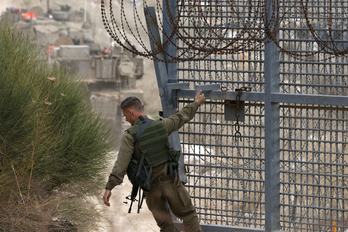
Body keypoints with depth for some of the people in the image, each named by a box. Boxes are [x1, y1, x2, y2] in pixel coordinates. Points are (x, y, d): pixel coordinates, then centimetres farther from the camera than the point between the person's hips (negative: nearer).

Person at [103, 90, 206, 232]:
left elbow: (121, 163, -24)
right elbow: (181, 117, 16)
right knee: (188, 215, 14)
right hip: (170, 181, 1)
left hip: (151, 187, -1)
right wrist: (196, 103, 34)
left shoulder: (129, 137, -13)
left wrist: (109, 187, -28)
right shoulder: (161, 125, -3)